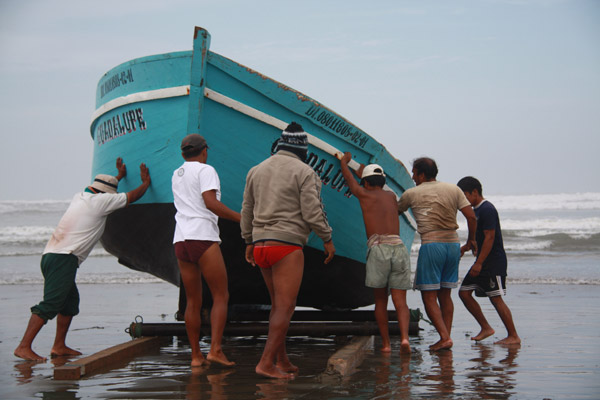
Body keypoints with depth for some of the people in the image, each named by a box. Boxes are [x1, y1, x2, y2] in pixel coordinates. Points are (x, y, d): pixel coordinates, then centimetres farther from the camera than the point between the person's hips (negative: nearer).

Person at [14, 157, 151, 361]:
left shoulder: (80, 197, 22)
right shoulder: (99, 201, -2)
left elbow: (100, 187, 45)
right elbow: (132, 197, 7)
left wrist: (119, 176, 57)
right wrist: (146, 183, 25)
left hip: (51, 255, 10)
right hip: (64, 258, -10)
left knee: (70, 301, 17)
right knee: (51, 303, -15)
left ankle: (59, 346, 18)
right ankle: (24, 347, -20)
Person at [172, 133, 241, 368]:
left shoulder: (177, 175, 21)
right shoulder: (206, 170, 0)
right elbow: (211, 203, -14)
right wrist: (242, 219, -11)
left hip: (181, 240, 7)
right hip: (203, 237, -7)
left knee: (193, 302, 9)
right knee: (221, 296, -2)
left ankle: (196, 355, 7)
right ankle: (215, 349, -13)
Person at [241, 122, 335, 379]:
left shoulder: (256, 171, 14)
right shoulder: (304, 172, -5)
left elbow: (247, 211, 16)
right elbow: (312, 212, -10)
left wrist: (249, 242, 24)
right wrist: (327, 239, 2)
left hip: (261, 243, 7)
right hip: (287, 244, -7)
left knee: (278, 304, 16)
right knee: (285, 306, -7)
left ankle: (282, 360, 18)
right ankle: (266, 363, -15)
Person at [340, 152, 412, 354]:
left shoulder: (364, 194, 12)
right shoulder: (391, 196, 23)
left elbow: (347, 176, 30)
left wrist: (345, 160, 50)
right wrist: (363, 173, 62)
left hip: (378, 248, -2)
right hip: (399, 247, 3)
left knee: (380, 301, 11)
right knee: (400, 302, 0)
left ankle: (386, 343, 8)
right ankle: (404, 337, -21)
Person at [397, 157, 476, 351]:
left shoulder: (412, 194, 2)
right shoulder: (453, 189, 10)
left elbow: (394, 212, 18)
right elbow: (471, 216, 4)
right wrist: (471, 240, 16)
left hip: (431, 245, -5)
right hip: (453, 244, 5)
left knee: (429, 296, -1)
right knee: (445, 295, 13)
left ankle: (444, 337, -12)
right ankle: (446, 338, 10)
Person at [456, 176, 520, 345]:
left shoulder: (487, 210, -16)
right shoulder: (477, 210, 15)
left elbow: (489, 237, -21)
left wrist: (479, 263, -23)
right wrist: (465, 247, 20)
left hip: (494, 261, -10)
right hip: (482, 262, 10)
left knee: (496, 298, -8)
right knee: (464, 292, 7)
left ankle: (513, 336, 0)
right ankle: (485, 328, 13)